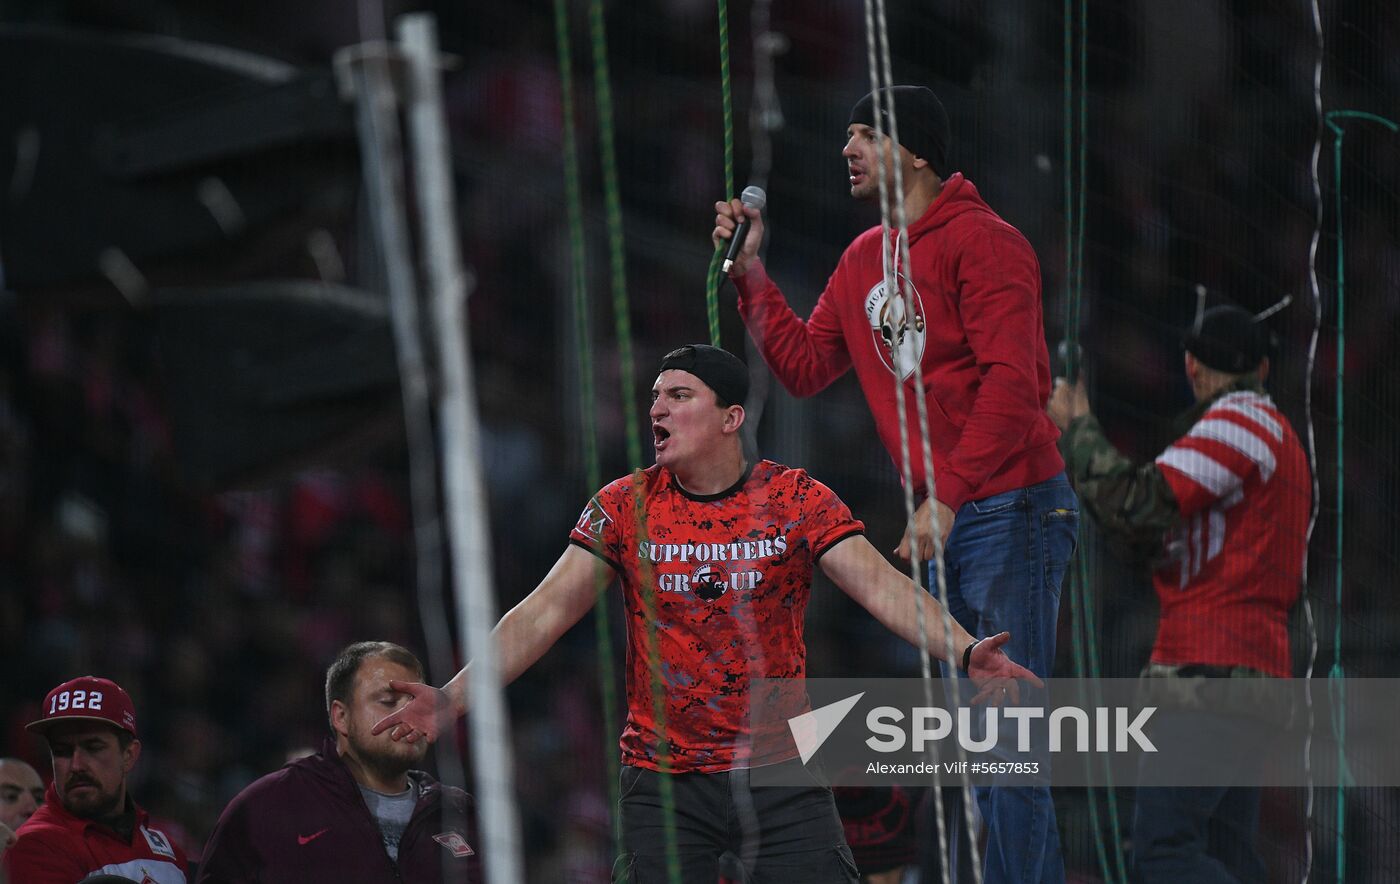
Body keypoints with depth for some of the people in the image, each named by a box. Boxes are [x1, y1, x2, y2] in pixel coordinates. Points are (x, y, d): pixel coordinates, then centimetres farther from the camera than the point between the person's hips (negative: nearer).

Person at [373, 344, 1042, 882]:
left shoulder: (796, 500, -1)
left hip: (779, 773, 0)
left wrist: (963, 651, -27)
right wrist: (454, 697, -14)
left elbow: (881, 587, -9)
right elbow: (547, 612, -3)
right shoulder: (625, 508, 1)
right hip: (662, 780, 1)